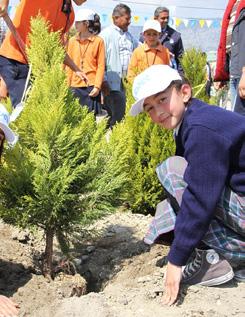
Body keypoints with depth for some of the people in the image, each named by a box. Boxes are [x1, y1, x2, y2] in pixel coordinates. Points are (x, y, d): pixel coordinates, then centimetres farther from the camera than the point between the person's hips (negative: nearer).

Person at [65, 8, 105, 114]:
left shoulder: (98, 41, 0)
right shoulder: (72, 41, 9)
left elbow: (101, 66, 0)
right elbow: (69, 65, 11)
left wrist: (97, 86, -8)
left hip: (91, 87, -3)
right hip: (75, 87, 3)